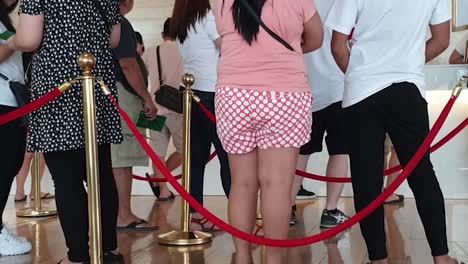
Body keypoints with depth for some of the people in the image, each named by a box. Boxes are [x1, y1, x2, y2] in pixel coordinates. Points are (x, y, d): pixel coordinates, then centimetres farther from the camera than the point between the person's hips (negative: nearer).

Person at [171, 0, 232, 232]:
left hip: (192, 92, 7)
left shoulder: (179, 27, 15)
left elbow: (201, 54, 11)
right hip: (211, 93, -7)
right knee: (227, 155, -5)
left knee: (197, 156, 6)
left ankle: (196, 215, 6)